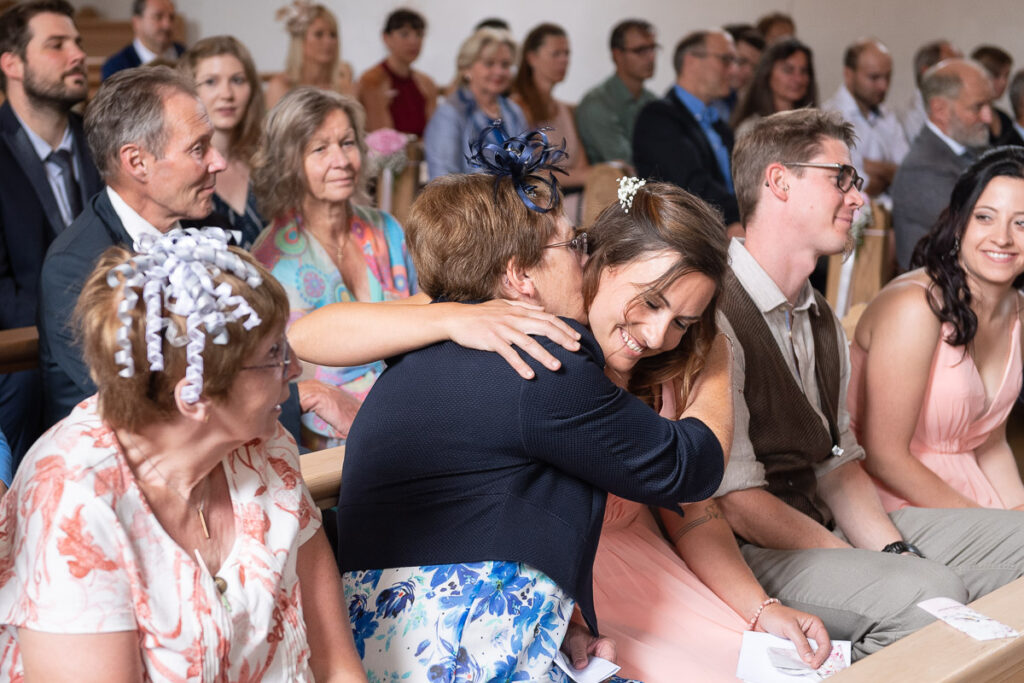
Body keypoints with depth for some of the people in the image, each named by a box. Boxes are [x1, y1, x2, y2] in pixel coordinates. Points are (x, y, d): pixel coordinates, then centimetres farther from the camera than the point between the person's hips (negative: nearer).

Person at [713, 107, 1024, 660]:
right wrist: (888, 572, -17)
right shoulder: (714, 313, -18)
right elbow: (735, 502, -20)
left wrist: (892, 549, -6)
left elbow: (839, 463, 13)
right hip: (745, 552, -9)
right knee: (928, 594, -30)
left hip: (825, 523, 10)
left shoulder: (821, 319, 14)